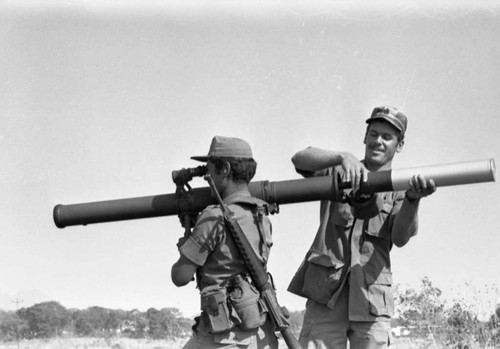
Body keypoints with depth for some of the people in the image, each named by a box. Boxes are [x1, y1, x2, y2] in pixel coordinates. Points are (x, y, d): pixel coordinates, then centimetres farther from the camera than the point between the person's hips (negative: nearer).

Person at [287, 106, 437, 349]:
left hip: (370, 299, 0)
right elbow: (299, 159, -5)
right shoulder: (339, 171, 14)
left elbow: (400, 237, -8)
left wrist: (413, 199, -28)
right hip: (326, 292, 0)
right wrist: (343, 157, -23)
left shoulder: (399, 188, 11)